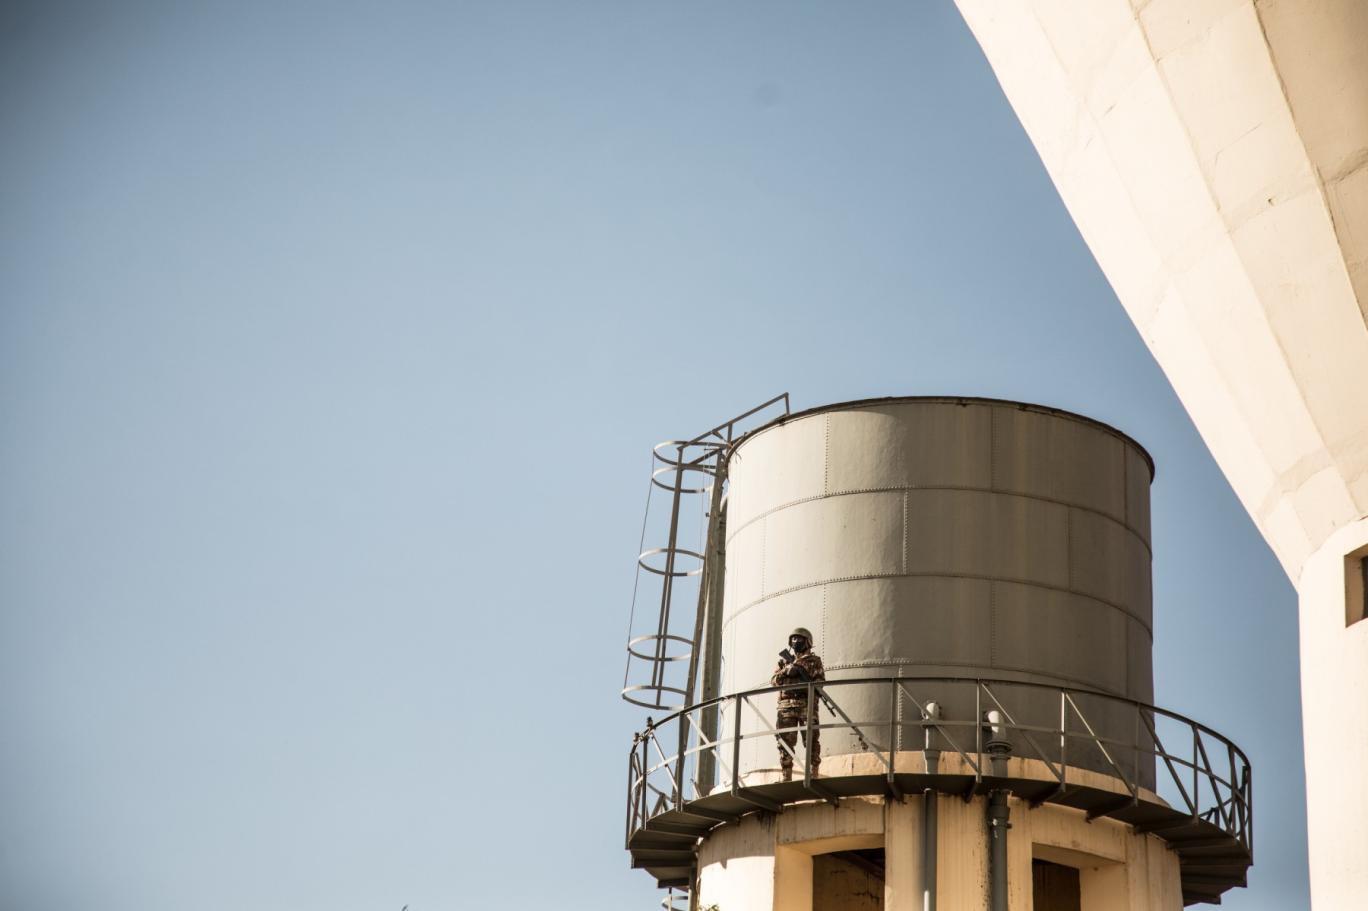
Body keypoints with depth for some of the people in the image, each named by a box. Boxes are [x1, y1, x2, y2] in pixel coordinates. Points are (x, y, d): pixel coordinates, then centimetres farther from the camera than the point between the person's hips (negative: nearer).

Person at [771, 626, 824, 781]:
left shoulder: (814, 660, 13)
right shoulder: (784, 662, 21)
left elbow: (820, 680, 2)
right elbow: (773, 681, 10)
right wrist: (786, 671, -8)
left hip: (806, 704, -3)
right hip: (786, 705, 3)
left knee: (811, 739, -9)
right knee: (785, 741, -3)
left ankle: (813, 775, -11)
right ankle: (786, 777, -2)